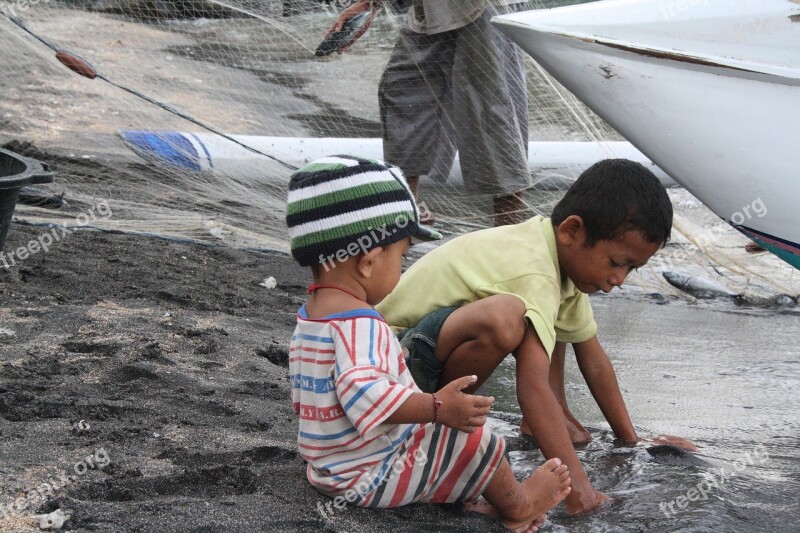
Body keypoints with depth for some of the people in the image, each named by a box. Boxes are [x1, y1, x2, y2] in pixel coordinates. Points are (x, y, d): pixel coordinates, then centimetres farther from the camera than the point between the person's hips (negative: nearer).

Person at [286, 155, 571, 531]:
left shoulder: (309, 315, 7)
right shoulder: (359, 323, -26)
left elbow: (302, 396, 19)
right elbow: (366, 393, -42)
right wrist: (437, 407, -37)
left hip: (329, 471, 11)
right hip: (372, 478, -10)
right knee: (473, 438, -6)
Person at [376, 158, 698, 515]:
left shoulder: (562, 249, 1)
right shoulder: (534, 275, -29)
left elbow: (593, 358, 9)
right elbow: (533, 387, -40)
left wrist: (631, 439, 10)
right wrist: (576, 485, -43)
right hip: (396, 353, -10)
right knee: (503, 319, -38)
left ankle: (554, 416, 6)